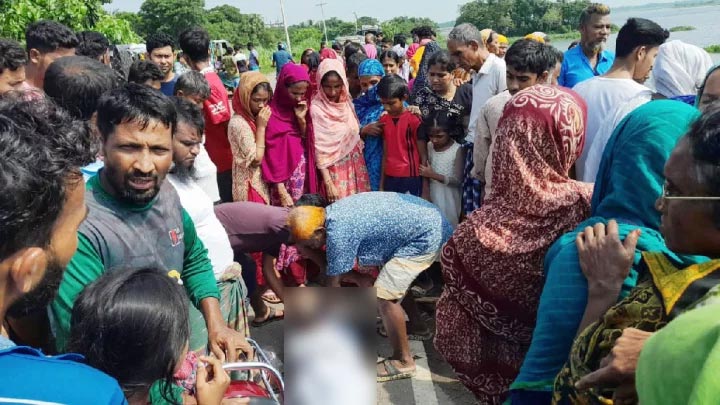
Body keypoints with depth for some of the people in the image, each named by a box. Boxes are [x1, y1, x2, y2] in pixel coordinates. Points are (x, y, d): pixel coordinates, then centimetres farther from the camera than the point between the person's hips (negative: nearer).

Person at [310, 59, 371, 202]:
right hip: (334, 170, -5)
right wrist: (328, 183, -17)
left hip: (355, 167, 6)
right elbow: (319, 149, -15)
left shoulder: (347, 101, 2)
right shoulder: (316, 109, -15)